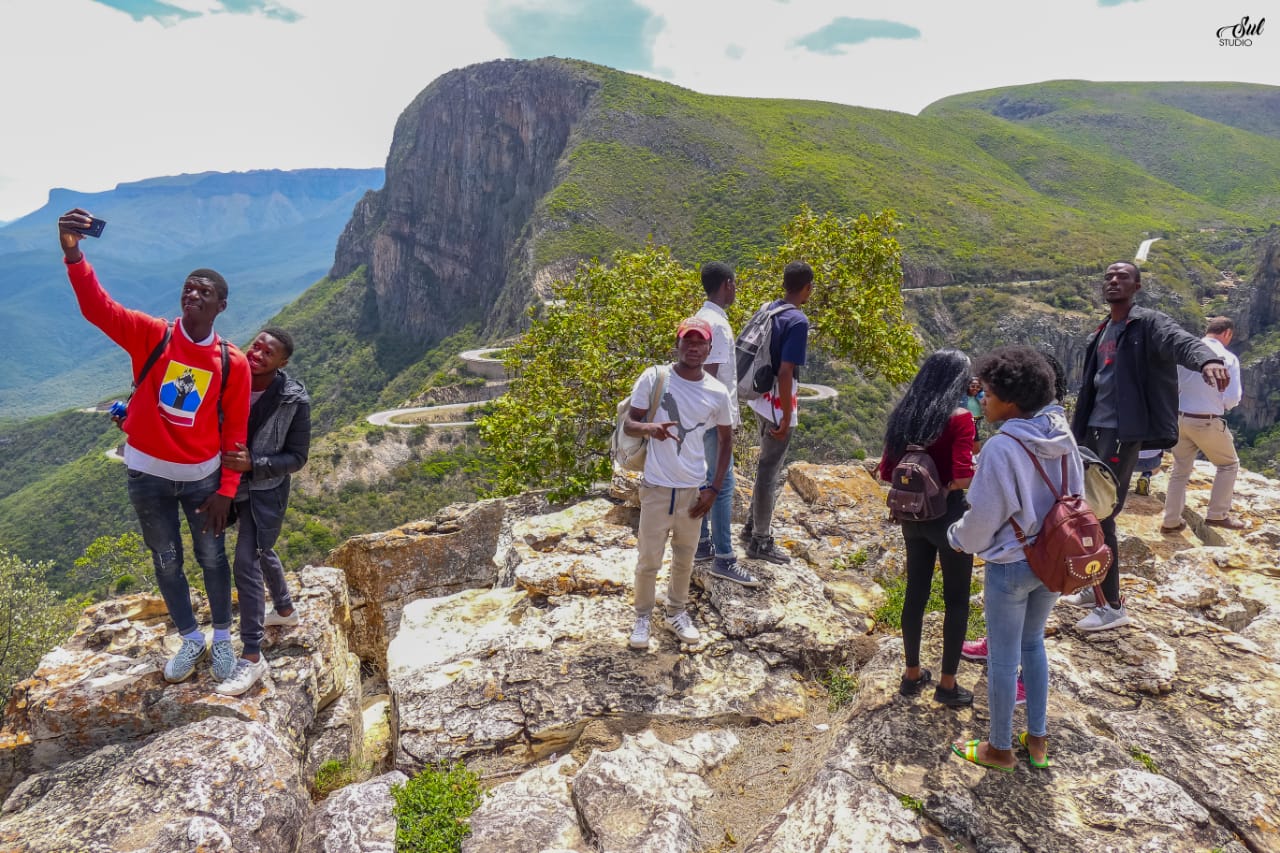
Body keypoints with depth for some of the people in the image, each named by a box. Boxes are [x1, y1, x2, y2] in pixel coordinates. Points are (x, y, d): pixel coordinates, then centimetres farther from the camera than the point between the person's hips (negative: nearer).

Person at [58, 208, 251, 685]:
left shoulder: (232, 363, -11)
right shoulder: (150, 336, -10)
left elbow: (235, 432, -6)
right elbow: (96, 306, -26)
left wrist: (227, 490, -7)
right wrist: (73, 253, -43)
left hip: (202, 476, -1)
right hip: (147, 474, 1)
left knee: (211, 557, 14)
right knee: (166, 561, 15)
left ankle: (222, 638, 35)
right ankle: (190, 639, 35)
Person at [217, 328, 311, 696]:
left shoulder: (294, 401, -21)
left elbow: (297, 457, -14)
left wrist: (253, 464, -27)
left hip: (266, 491, -6)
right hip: (234, 485, 6)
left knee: (246, 563, -12)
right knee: (261, 551, 24)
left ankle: (252, 657, -3)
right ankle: (285, 610, 49)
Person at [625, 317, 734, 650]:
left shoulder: (717, 392, -3)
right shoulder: (653, 378, -11)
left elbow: (726, 439, 9)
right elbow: (628, 424, -6)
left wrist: (714, 488, 3)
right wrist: (648, 428, -30)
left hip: (694, 489, 3)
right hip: (656, 487, -2)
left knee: (684, 559, 18)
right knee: (648, 559, 9)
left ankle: (676, 613, 39)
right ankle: (643, 617, 30)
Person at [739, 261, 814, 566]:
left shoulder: (767, 310, 5)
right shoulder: (798, 321, -20)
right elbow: (785, 374, -25)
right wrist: (787, 418, -19)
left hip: (760, 400, 8)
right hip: (778, 406, -8)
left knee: (766, 464, 22)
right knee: (769, 470, 2)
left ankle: (752, 525, 34)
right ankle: (760, 542, 15)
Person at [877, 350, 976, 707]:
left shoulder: (904, 415, 2)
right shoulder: (959, 418, -15)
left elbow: (886, 472, 4)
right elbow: (963, 477, -23)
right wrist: (982, 468, -4)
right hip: (949, 516, -5)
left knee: (915, 593, 17)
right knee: (956, 600, 10)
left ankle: (912, 674, 29)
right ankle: (947, 684, 19)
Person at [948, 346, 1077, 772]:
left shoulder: (1002, 448, -25)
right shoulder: (1062, 436, -4)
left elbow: (983, 517, -18)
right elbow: (1075, 498, 7)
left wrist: (958, 537, 3)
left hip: (1011, 565, -7)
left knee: (1003, 657, 10)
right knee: (1033, 643, 24)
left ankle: (1000, 748, 27)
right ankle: (1037, 739, 35)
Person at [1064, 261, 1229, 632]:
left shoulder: (1148, 323, -7)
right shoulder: (1101, 334, 15)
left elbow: (1181, 341, -29)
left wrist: (1208, 359, -51)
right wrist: (1075, 432, 20)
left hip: (1123, 432, -8)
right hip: (1094, 430, 8)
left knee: (1101, 515, -8)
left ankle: (1112, 606, 4)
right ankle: (1095, 588, 29)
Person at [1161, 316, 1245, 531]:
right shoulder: (1228, 357, -9)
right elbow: (1231, 399, -12)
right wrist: (1223, 404, 9)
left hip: (1180, 419, 4)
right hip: (1208, 423, -4)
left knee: (1180, 470, 15)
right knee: (1229, 464, 19)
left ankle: (1171, 521, 17)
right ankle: (1217, 515, 17)